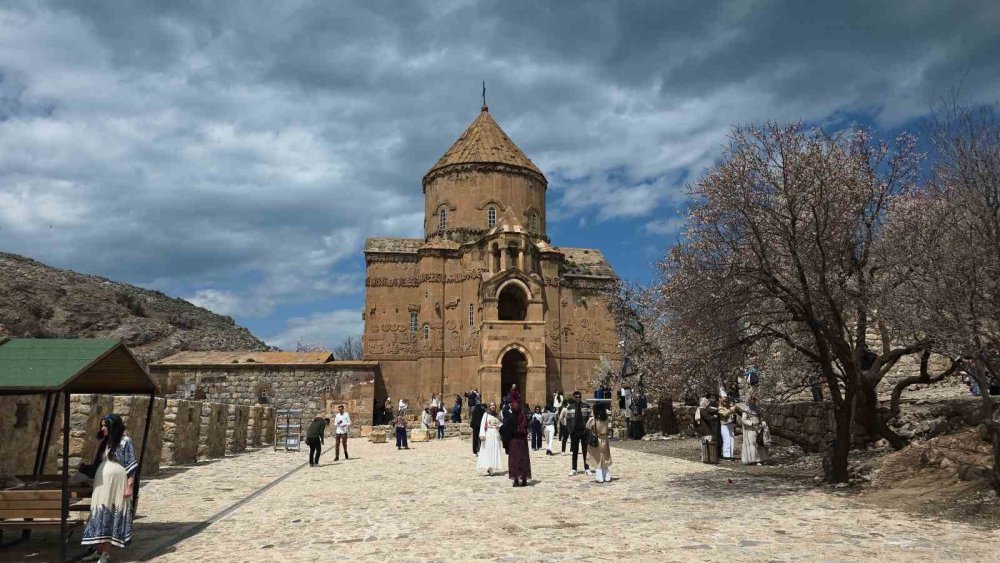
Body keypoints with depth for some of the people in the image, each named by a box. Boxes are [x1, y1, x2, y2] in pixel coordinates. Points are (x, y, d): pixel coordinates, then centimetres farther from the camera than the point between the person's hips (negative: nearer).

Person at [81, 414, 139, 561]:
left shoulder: (125, 441, -7)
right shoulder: (104, 442, 13)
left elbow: (132, 465, -10)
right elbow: (97, 462, 21)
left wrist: (130, 486, -14)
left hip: (117, 483, -6)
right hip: (102, 483, 6)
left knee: (113, 514, -3)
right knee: (101, 513, 5)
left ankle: (106, 552, 2)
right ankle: (101, 549, 13)